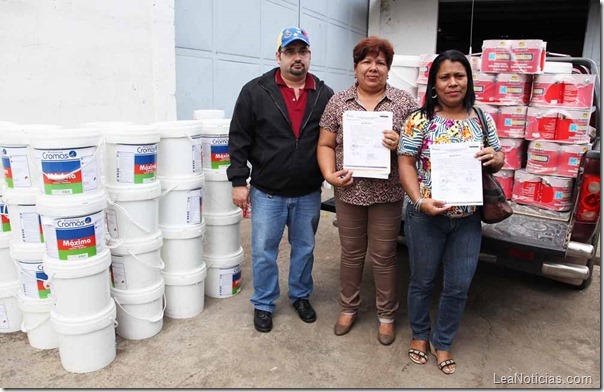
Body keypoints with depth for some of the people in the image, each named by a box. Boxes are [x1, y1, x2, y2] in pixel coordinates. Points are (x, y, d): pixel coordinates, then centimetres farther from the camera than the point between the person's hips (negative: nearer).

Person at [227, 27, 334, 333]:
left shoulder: (324, 95, 2)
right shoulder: (255, 91, -5)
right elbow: (239, 139, -4)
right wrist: (239, 181, -7)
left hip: (308, 194, 2)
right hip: (267, 192, -2)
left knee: (304, 248, 17)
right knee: (263, 251, 8)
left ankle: (301, 296, 38)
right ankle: (263, 304, 28)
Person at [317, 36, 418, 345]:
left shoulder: (403, 101, 1)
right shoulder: (338, 102, 4)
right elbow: (325, 144, 4)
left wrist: (400, 144, -19)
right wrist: (330, 174, -12)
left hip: (386, 194, -1)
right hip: (348, 192, 2)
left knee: (384, 257, 9)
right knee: (351, 253, 15)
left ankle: (386, 316, 29)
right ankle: (348, 308, 35)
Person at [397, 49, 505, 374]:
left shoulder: (482, 120, 5)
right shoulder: (420, 120, -6)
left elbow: (497, 161, 14)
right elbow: (405, 163, -8)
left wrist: (495, 158, -11)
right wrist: (420, 201, -21)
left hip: (468, 219, 3)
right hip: (426, 216, -3)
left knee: (458, 286, 10)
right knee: (422, 281, 13)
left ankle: (442, 342, 33)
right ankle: (420, 335, 38)